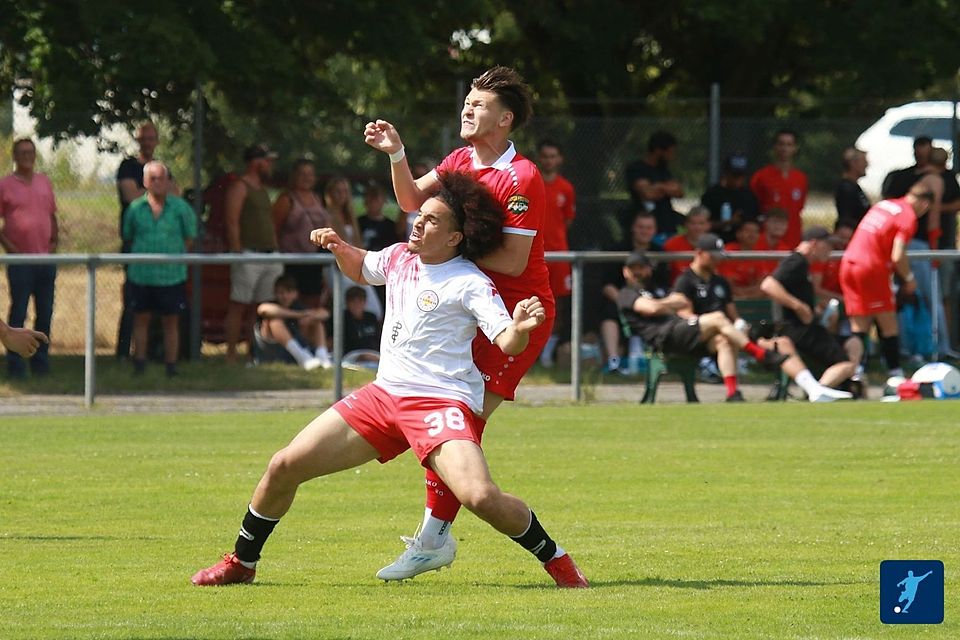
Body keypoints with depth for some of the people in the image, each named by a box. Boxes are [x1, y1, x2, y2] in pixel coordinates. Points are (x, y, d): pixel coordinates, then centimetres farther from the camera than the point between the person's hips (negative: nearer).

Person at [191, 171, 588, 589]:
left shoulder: (469, 284, -11)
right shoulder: (399, 258, 9)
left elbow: (508, 344, -21)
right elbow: (360, 269, 33)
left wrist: (519, 328, -43)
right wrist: (339, 248, 12)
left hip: (442, 402, -7)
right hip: (384, 394, 7)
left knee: (481, 497, -30)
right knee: (284, 467, 3)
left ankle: (555, 559, -6)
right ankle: (241, 562, 22)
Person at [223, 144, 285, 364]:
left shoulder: (262, 189, 22)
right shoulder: (239, 188, -4)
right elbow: (232, 222, -12)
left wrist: (276, 251, 18)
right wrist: (236, 251, -18)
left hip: (269, 255, 8)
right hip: (248, 255, -8)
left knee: (258, 308, 7)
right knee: (238, 305, -8)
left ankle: (254, 353, 10)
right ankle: (231, 354, -9)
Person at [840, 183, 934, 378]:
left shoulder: (882, 205, 17)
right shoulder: (908, 217, -6)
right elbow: (897, 257, -16)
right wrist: (909, 278, 1)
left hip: (848, 262, 7)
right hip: (872, 269, -7)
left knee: (859, 325, 7)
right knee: (889, 324, 2)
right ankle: (895, 372, 2)